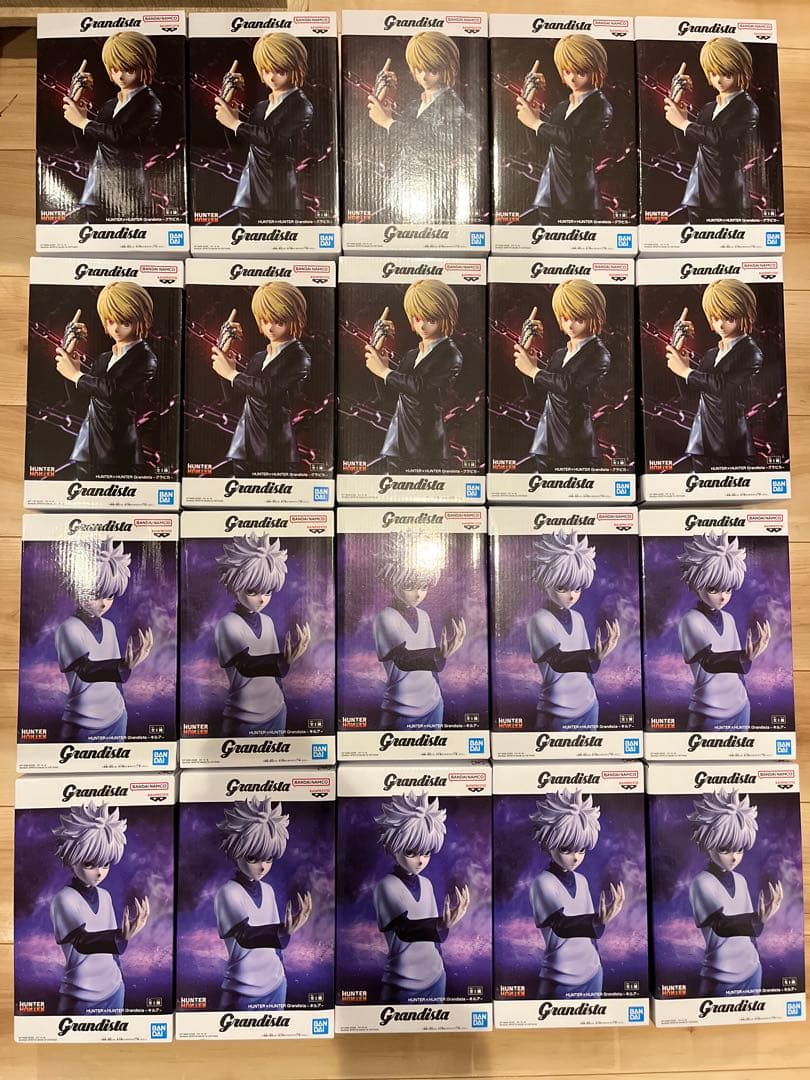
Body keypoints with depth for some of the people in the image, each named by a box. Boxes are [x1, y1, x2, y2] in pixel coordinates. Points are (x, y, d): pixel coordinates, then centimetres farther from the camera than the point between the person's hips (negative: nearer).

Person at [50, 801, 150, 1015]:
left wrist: (118, 978, 17)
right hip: (80, 998, -6)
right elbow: (82, 942, -30)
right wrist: (122, 937, -46)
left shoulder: (105, 896, 4)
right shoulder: (64, 899, -15)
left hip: (113, 990, 6)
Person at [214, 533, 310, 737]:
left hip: (276, 712, 6)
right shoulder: (227, 624, -15)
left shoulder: (267, 621, 4)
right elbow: (245, 666, -31)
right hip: (243, 720, -6)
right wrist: (285, 661, -47)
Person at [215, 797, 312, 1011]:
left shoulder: (268, 890, 5)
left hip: (275, 985, 6)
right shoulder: (228, 892, -16)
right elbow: (245, 936, -32)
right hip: (243, 993, -6)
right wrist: (283, 932, -48)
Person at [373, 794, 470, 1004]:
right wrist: (442, 926, -42)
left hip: (435, 978, 6)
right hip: (403, 986, -6)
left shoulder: (426, 884, 5)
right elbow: (404, 929, -30)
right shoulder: (386, 885, -15)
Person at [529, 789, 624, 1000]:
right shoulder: (543, 882, -15)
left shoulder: (581, 880, 5)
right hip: (560, 981, -6)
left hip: (592, 974, 6)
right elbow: (561, 925, -30)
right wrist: (599, 921, -44)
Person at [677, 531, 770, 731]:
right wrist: (746, 657, -44)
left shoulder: (728, 618, 7)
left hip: (740, 708, 6)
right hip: (709, 715, -6)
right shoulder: (691, 620, -14)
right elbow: (709, 661, -29)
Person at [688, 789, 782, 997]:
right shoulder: (702, 883, -16)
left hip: (751, 971, 6)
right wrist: (759, 920, -45)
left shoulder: (740, 880, 5)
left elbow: (746, 925, 15)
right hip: (720, 978, -6)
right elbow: (721, 925, -30)